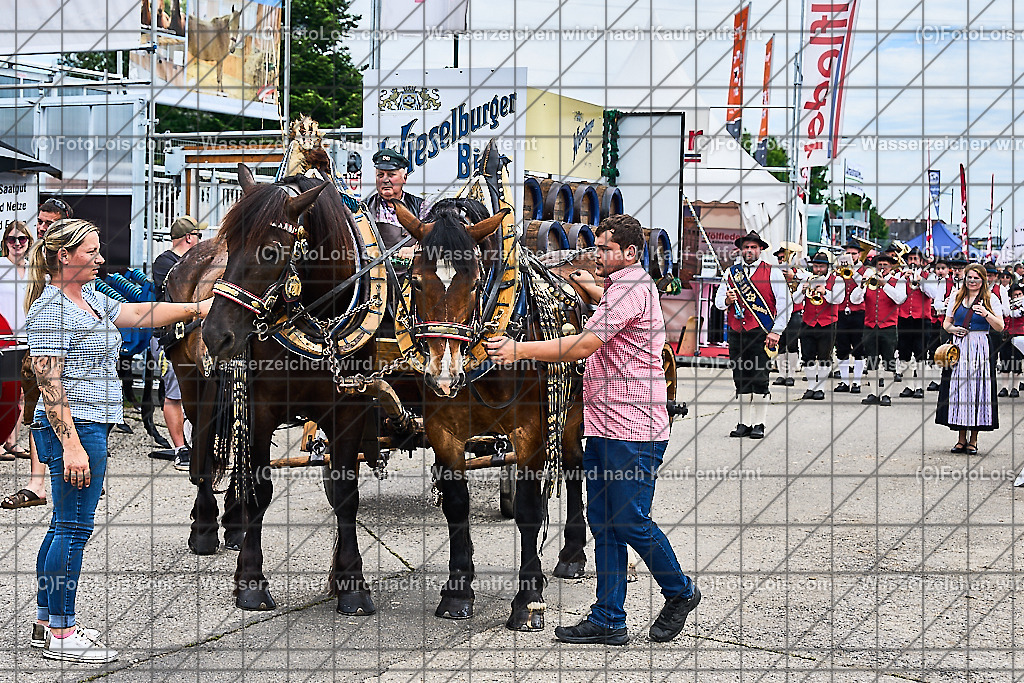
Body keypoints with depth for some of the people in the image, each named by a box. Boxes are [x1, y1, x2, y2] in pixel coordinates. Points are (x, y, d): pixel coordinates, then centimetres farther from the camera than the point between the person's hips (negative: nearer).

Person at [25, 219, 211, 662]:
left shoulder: (89, 300, 15)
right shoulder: (51, 310, -14)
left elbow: (138, 314, 20)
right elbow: (49, 382, -19)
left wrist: (196, 308, 11)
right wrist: (72, 446, -24)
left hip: (90, 426, 10)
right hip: (74, 429, -10)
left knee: (65, 526, 14)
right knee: (74, 529, -7)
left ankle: (46, 623, 21)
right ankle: (61, 636, -2)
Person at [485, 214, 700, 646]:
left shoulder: (632, 290, -14)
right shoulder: (620, 288, 20)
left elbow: (583, 346, -22)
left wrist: (519, 350, -22)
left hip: (632, 431, -10)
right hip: (604, 426, 10)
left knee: (631, 523, -3)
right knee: (603, 524, 7)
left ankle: (681, 593, 18)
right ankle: (608, 621, 9)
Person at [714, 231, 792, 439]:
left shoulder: (772, 273, 2)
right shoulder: (731, 273, 13)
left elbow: (785, 302, -2)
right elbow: (719, 302, 14)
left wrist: (776, 331, -8)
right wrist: (728, 300, -10)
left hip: (760, 334, -4)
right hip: (736, 333, 4)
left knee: (759, 379, -5)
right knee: (741, 380, 7)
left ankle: (759, 424, 1)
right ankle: (744, 423, 13)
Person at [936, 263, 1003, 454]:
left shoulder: (990, 299, 3)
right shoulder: (957, 298, 12)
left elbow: (999, 327, -3)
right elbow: (946, 323, 18)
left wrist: (986, 314, -19)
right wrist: (953, 329, -3)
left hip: (980, 349, -3)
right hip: (958, 348, 3)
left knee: (978, 388, -4)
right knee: (958, 390, 0)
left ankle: (973, 440, 4)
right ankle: (961, 438, 9)